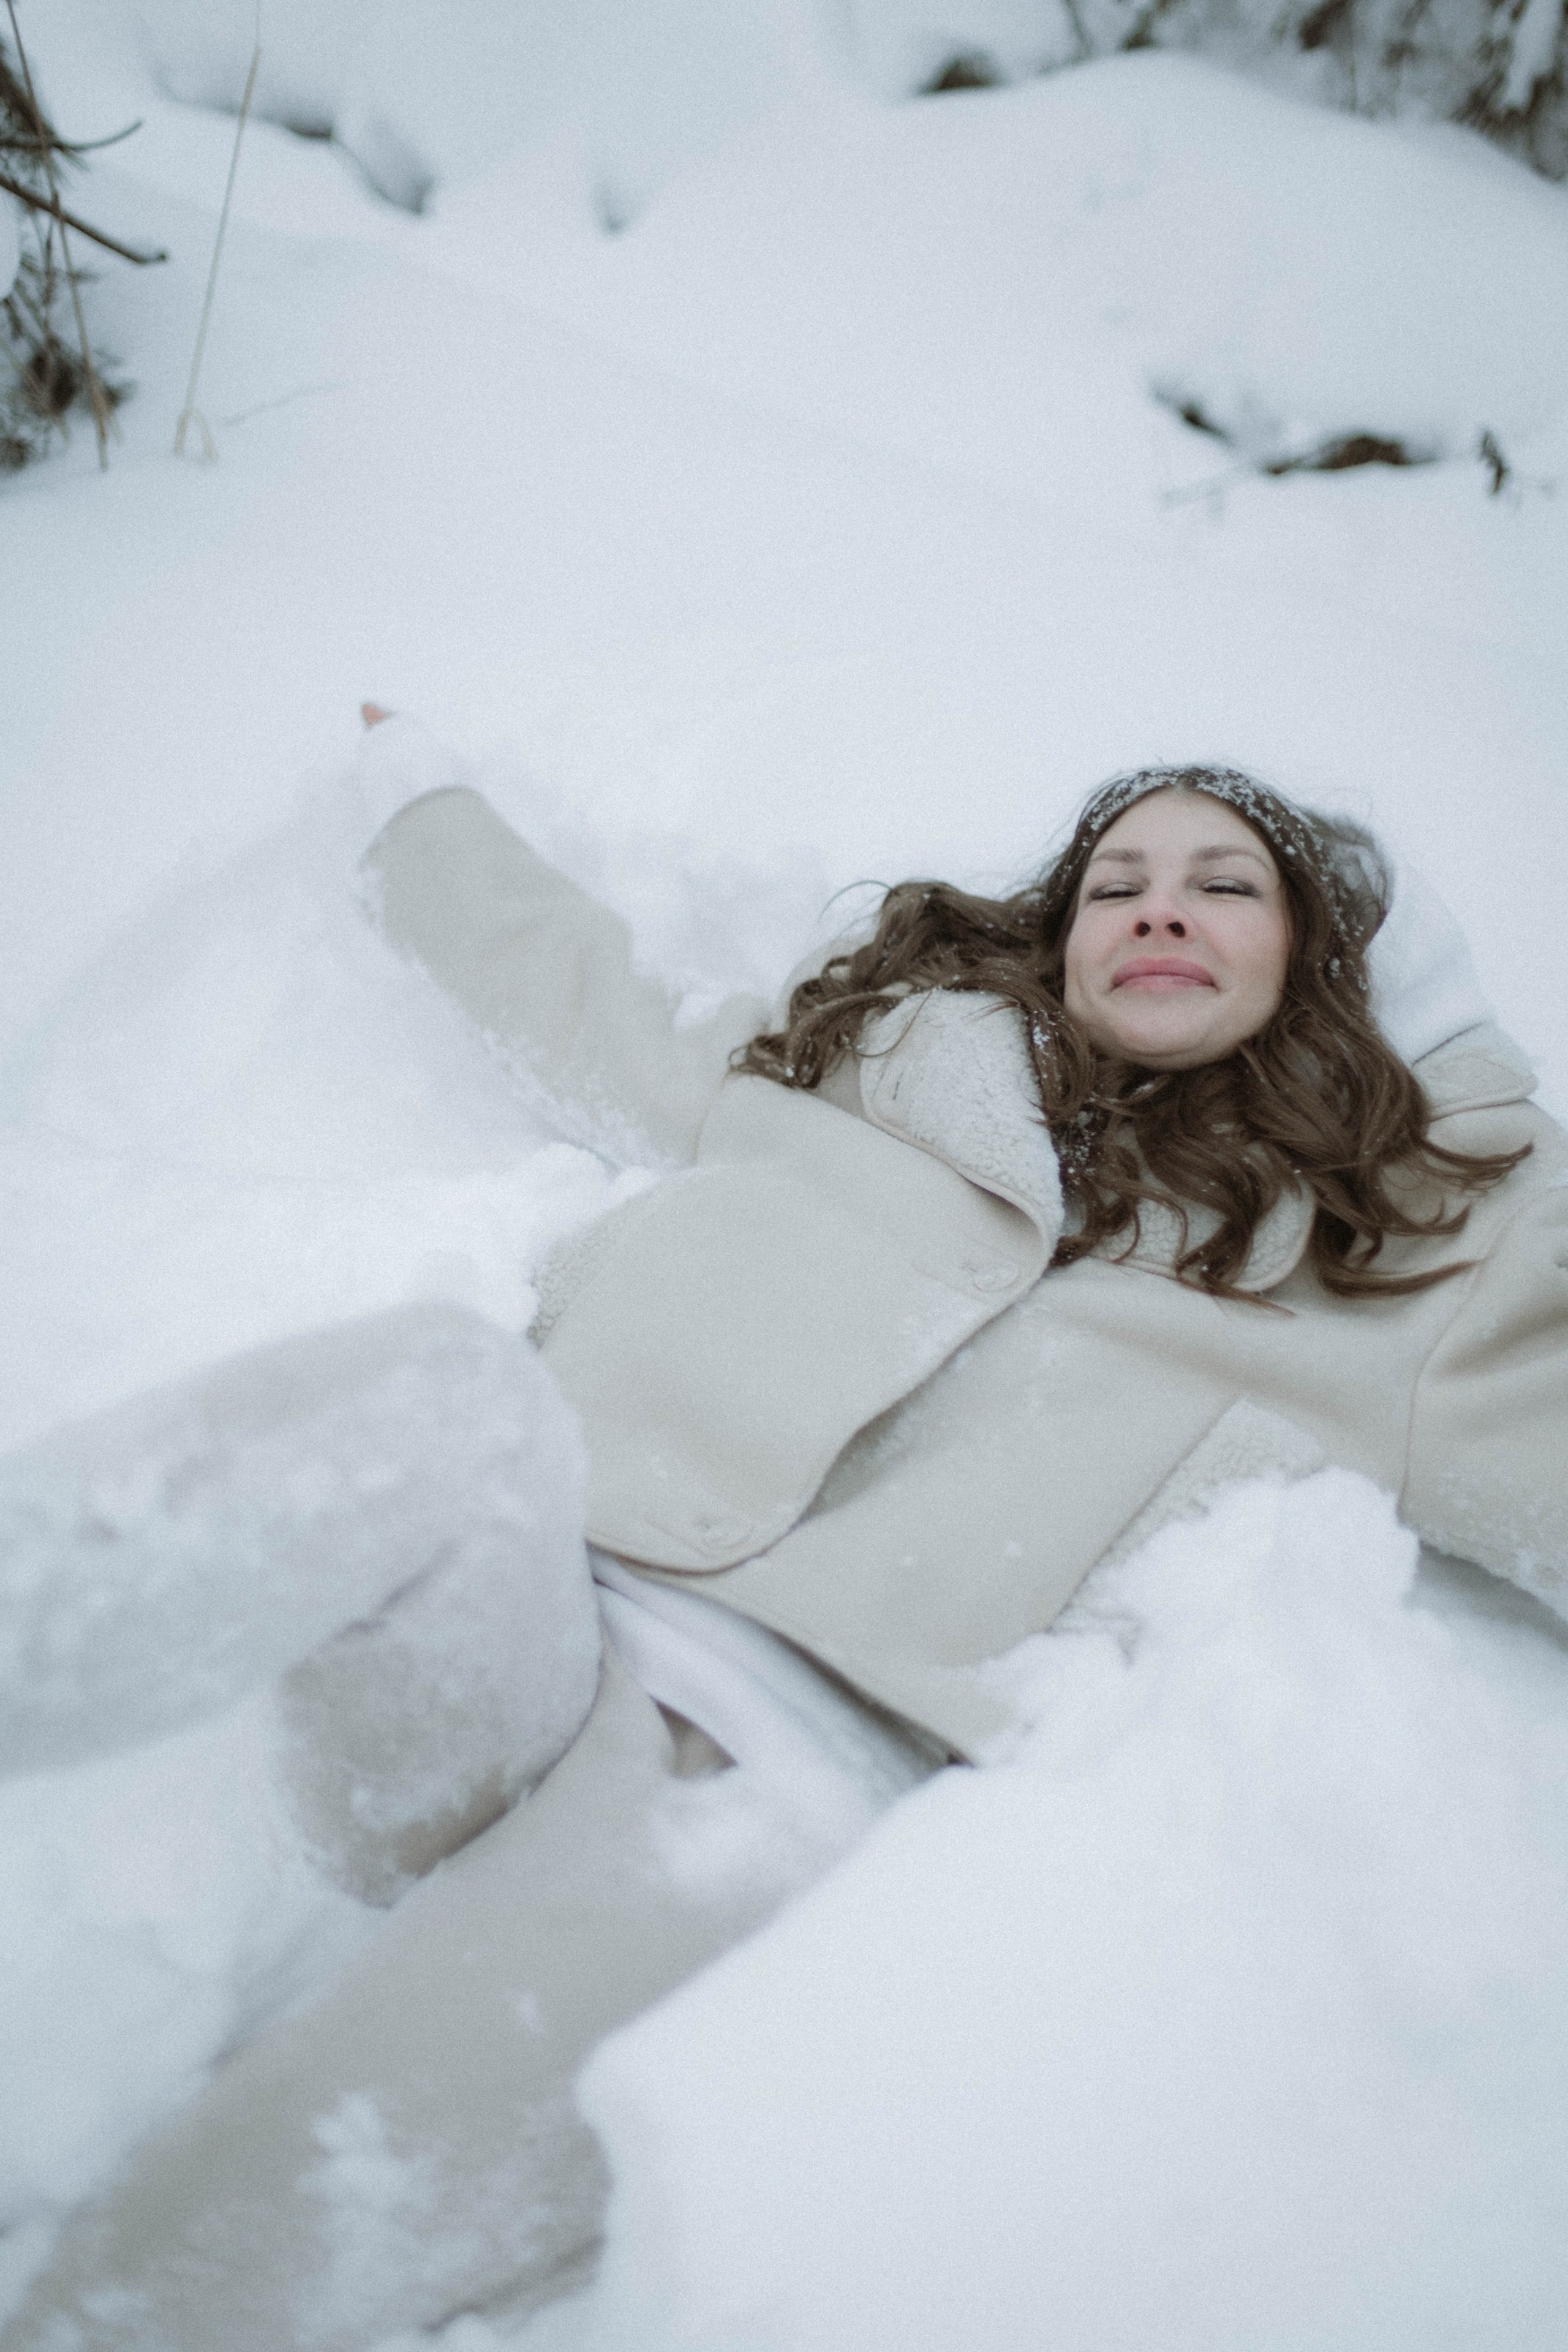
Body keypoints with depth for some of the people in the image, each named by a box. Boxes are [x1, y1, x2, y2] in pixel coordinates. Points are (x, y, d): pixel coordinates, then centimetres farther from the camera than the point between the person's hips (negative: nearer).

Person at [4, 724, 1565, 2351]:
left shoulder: (1376, 1257, 21)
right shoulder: (881, 1042, 26)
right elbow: (588, 1019, 37)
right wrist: (417, 790, 48)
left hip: (786, 1744, -2)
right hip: (524, 1582, 3)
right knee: (431, 1398, -35)